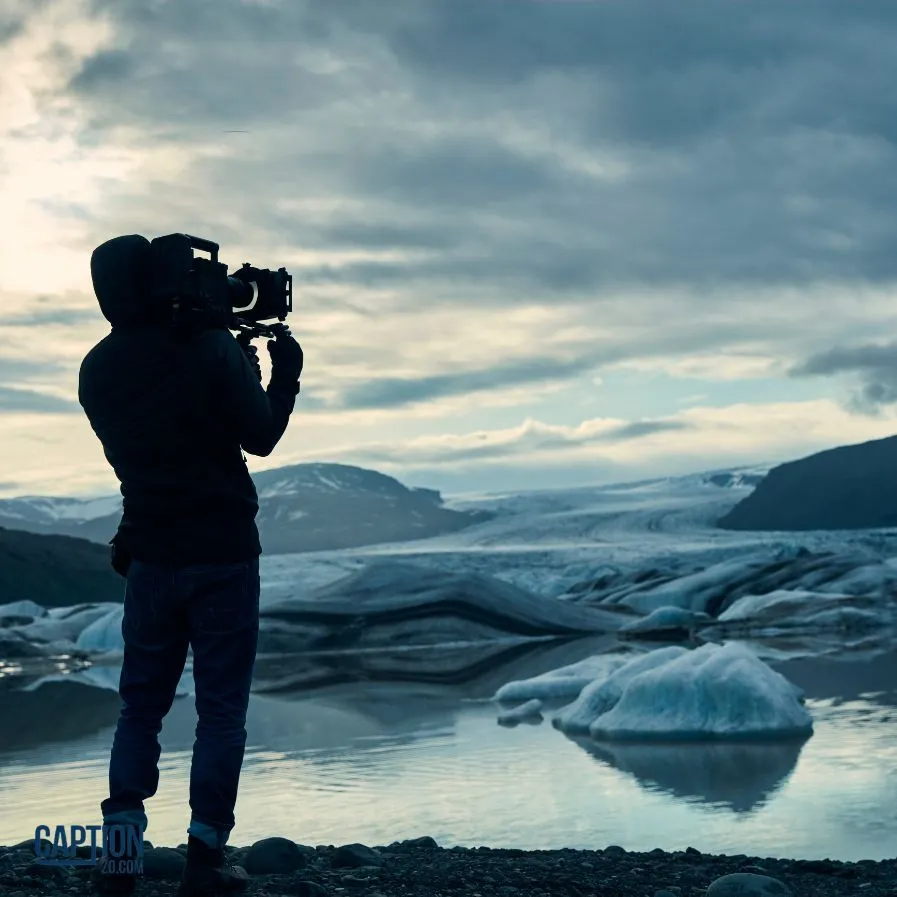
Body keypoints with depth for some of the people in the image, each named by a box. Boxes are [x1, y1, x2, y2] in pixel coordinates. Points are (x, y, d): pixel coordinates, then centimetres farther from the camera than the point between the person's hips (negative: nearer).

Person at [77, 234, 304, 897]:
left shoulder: (98, 369, 3)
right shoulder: (210, 349, -13)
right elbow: (261, 436, -6)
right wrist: (286, 372, 10)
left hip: (150, 554, 4)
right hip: (224, 554, -4)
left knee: (141, 704, 12)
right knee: (222, 709, 2)